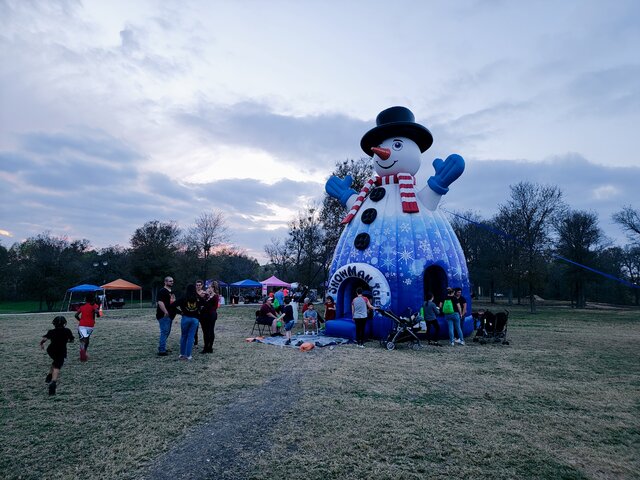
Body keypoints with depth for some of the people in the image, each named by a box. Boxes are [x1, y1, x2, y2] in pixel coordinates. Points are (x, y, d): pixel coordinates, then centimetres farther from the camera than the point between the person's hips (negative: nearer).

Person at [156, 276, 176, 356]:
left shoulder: (171, 292, 18)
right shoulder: (162, 291, -13)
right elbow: (160, 302, -24)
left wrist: (175, 311, 24)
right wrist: (165, 312, -30)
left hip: (170, 315, 10)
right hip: (164, 316, -10)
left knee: (167, 332, 16)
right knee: (164, 332, -10)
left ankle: (162, 348, 26)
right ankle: (161, 351, -6)